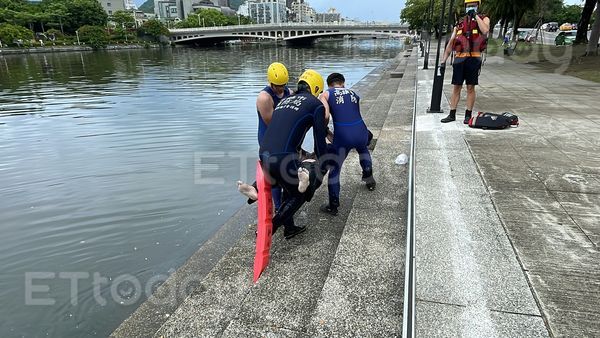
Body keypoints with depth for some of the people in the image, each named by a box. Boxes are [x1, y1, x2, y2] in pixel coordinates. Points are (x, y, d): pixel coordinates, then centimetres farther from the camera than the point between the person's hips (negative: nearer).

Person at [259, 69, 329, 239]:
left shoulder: (285, 100, 23)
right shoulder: (316, 104, 4)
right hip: (283, 158, -7)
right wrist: (323, 168, 12)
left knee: (290, 189, 28)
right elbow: (320, 140, 1)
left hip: (264, 155, 7)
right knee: (300, 194, 16)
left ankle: (289, 228, 36)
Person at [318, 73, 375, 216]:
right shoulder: (353, 93, 21)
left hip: (342, 137, -4)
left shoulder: (325, 95, 8)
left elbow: (325, 116, -8)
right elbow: (354, 115, 17)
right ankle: (369, 178, 52)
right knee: (363, 149, 41)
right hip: (361, 133, 4)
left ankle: (333, 206, 23)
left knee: (334, 170, 15)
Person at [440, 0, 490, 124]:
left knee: (470, 87, 1)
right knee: (456, 87, 3)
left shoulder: (484, 19, 8)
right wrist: (443, 60, 5)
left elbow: (485, 30, -16)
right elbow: (450, 43, 13)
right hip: (459, 58, 3)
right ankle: (452, 114, 8)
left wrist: (476, 16, -7)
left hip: (473, 59, -3)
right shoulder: (460, 24, 15)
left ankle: (468, 115, 8)